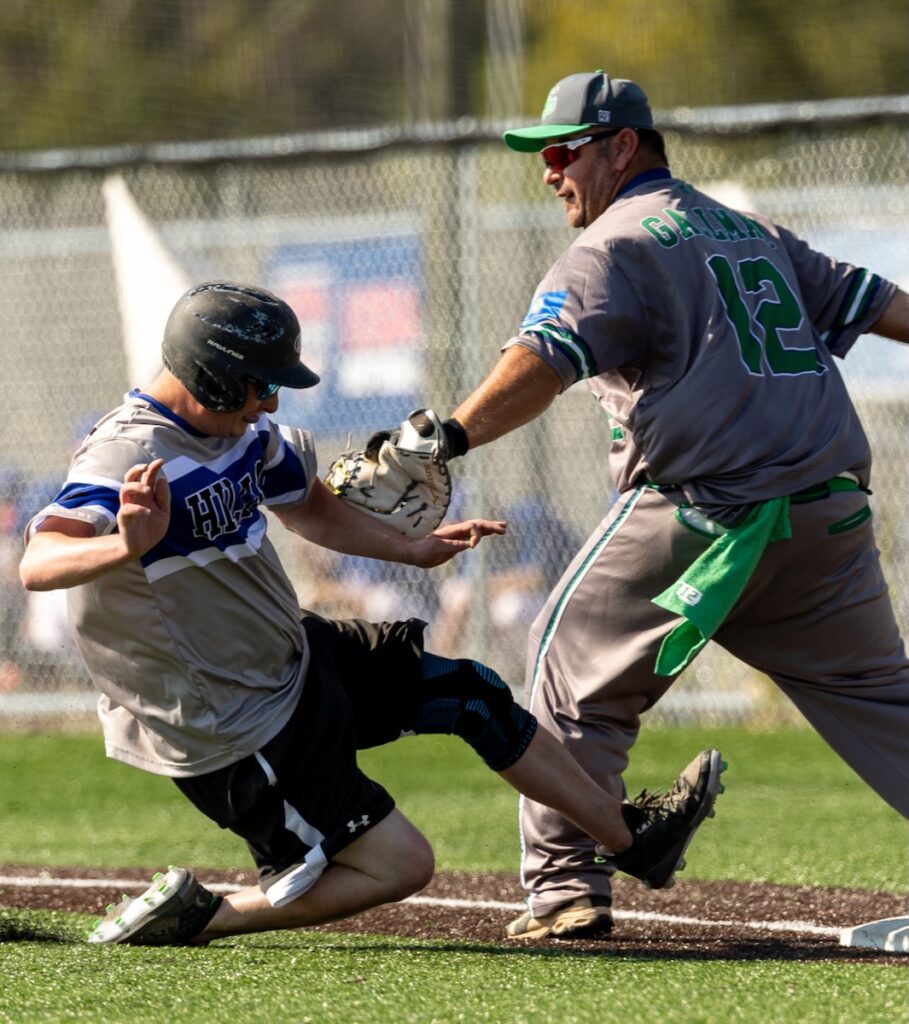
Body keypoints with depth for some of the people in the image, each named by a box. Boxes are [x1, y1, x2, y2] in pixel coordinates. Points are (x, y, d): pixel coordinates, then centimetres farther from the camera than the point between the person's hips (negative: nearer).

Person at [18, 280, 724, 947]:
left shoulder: (243, 429, 1)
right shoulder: (127, 459, -28)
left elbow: (311, 509, 22)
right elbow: (38, 564, -46)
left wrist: (415, 550, 15)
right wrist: (128, 547, -66)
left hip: (289, 660, 10)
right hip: (234, 736, -9)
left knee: (469, 694, 15)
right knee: (399, 864, -6)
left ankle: (633, 839, 31)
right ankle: (194, 917, 2)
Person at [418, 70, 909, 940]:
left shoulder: (612, 248, -1)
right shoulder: (758, 235, 21)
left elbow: (543, 362, -18)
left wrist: (448, 438, -30)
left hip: (703, 511, -6)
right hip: (834, 511, 6)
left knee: (575, 671, 9)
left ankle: (566, 884, 4)